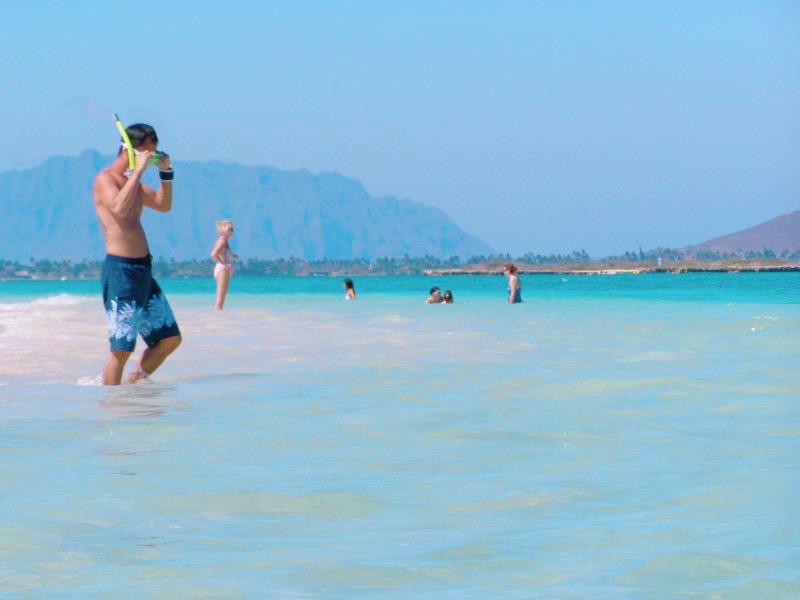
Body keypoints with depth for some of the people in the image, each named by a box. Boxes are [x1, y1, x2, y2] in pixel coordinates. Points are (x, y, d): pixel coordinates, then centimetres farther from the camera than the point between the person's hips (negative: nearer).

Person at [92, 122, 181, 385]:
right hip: (120, 270, -9)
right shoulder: (105, 178, -8)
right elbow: (119, 207, -27)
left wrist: (166, 171, 15)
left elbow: (163, 205, 28)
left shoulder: (132, 182, 19)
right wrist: (139, 170, -22)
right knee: (121, 347, -9)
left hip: (143, 271, 9)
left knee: (170, 339, 11)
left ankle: (133, 384, 21)